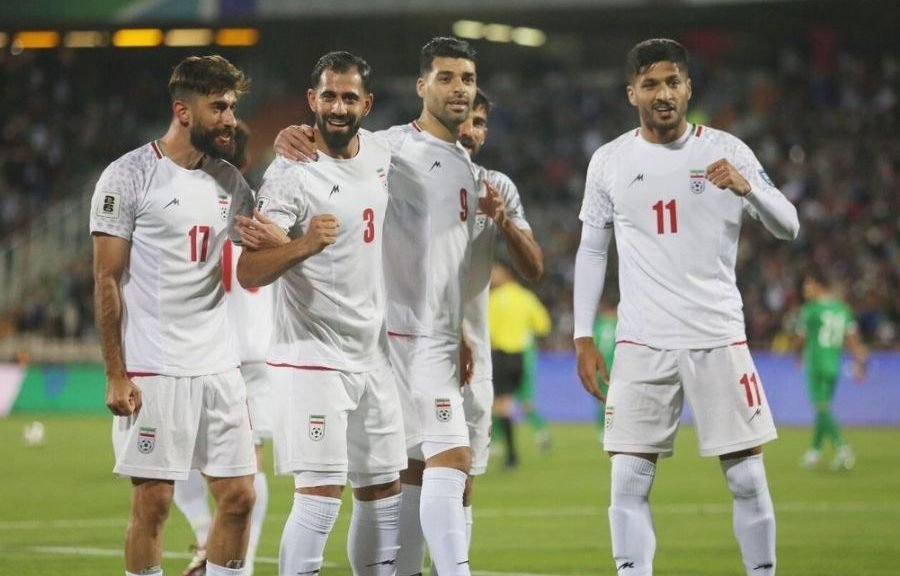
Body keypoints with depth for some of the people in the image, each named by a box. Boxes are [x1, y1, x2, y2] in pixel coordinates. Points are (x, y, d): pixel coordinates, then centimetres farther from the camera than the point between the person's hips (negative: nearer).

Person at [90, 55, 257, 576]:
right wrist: (116, 375, -11)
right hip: (153, 371, -6)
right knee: (153, 503, -2)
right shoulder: (129, 177, -7)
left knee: (239, 497, 3)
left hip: (219, 365, 6)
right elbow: (108, 281, -7)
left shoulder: (229, 180, 11)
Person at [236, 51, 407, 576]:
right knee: (320, 494, -14)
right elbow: (249, 273, -22)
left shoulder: (381, 153, 6)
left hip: (373, 355, 7)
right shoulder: (293, 174, -16)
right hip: (313, 357, -7)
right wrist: (303, 245, -39)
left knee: (385, 494, 11)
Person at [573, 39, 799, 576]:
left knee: (748, 479, 1)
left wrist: (748, 187, -22)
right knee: (629, 482, -5)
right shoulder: (609, 161, 5)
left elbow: (788, 227, -2)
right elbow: (592, 251, 12)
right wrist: (584, 338, 6)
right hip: (642, 344, 1)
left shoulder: (726, 151, 0)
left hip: (719, 338, -1)